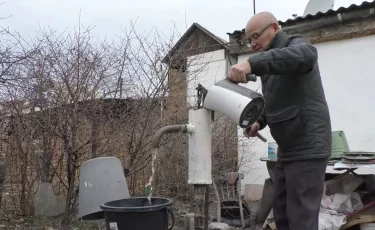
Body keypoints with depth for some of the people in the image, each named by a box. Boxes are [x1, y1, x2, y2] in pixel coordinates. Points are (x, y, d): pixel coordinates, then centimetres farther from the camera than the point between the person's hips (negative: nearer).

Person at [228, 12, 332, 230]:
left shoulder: (295, 44, -9)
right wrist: (259, 121, 5)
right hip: (288, 148, 9)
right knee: (282, 212, 15)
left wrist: (252, 63, -44)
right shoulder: (270, 64, 17)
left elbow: (305, 55, -35)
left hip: (307, 147, -9)